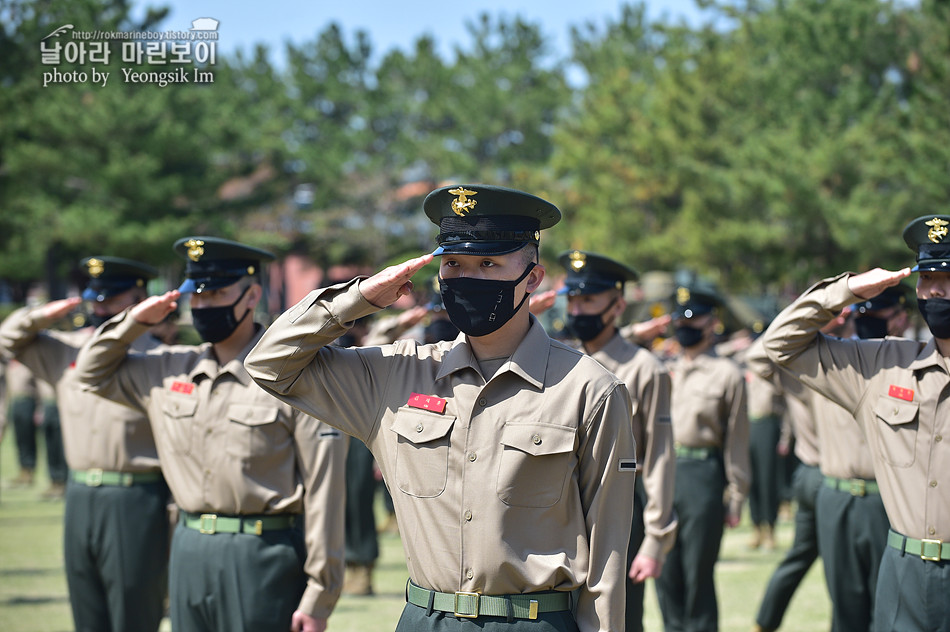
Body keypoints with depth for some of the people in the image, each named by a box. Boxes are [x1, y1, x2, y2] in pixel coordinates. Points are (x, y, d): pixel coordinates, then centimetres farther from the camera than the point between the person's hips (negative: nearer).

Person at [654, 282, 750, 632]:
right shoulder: (664, 371, 15)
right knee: (665, 573, 7)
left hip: (702, 475, -5)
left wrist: (736, 498, -3)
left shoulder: (727, 374, 0)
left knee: (698, 576, -1)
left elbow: (737, 439, -1)